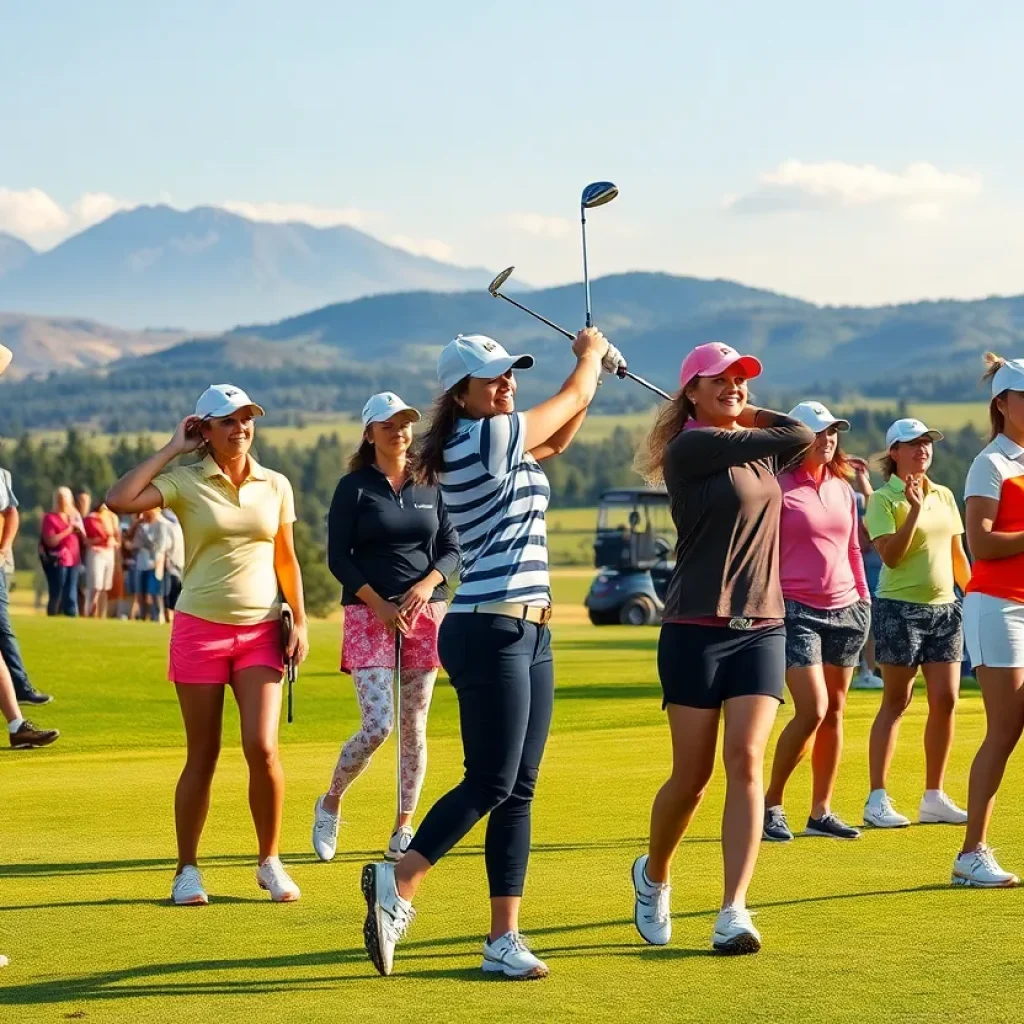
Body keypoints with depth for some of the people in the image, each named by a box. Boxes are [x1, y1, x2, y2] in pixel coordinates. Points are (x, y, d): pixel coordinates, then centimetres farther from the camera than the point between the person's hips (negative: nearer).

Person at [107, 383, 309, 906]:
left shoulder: (276, 485, 7)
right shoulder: (186, 482, -3)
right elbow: (119, 500, -17)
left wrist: (300, 620, 5)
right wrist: (171, 449, -9)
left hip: (261, 631, 2)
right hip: (200, 629, -2)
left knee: (263, 747, -11)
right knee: (203, 756, 3)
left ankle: (270, 863, 7)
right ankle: (187, 871, 15)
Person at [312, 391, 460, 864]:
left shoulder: (430, 485, 10)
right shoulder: (353, 487, 0)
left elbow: (451, 548, 10)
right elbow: (339, 558, -3)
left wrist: (427, 584, -10)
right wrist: (380, 606, -13)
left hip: (425, 612, 4)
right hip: (369, 613, -4)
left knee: (414, 727, 4)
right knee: (378, 726, -13)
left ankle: (403, 832, 14)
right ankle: (330, 804, 11)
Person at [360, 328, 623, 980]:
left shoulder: (508, 444, 15)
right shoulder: (486, 437, -12)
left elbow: (559, 438, 34)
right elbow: (573, 399, 0)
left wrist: (597, 368, 26)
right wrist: (590, 355, 19)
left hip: (530, 633, 10)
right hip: (490, 632, -10)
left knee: (519, 791, 7)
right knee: (491, 784, -10)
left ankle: (504, 938, 8)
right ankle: (397, 885, 0)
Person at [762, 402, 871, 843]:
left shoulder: (842, 487, 13)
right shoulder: (779, 487, -6)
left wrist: (863, 597, 16)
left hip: (845, 610, 6)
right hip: (797, 611, -6)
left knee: (834, 713, 6)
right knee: (812, 710, -15)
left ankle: (821, 812, 13)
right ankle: (771, 804, 1)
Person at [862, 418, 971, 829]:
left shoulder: (944, 496, 12)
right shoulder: (883, 500, -6)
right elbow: (891, 556, -18)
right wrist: (914, 509, -23)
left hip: (944, 609, 5)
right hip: (900, 608, -5)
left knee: (946, 700, 2)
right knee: (896, 702, -2)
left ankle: (934, 798, 11)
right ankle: (877, 799, 3)